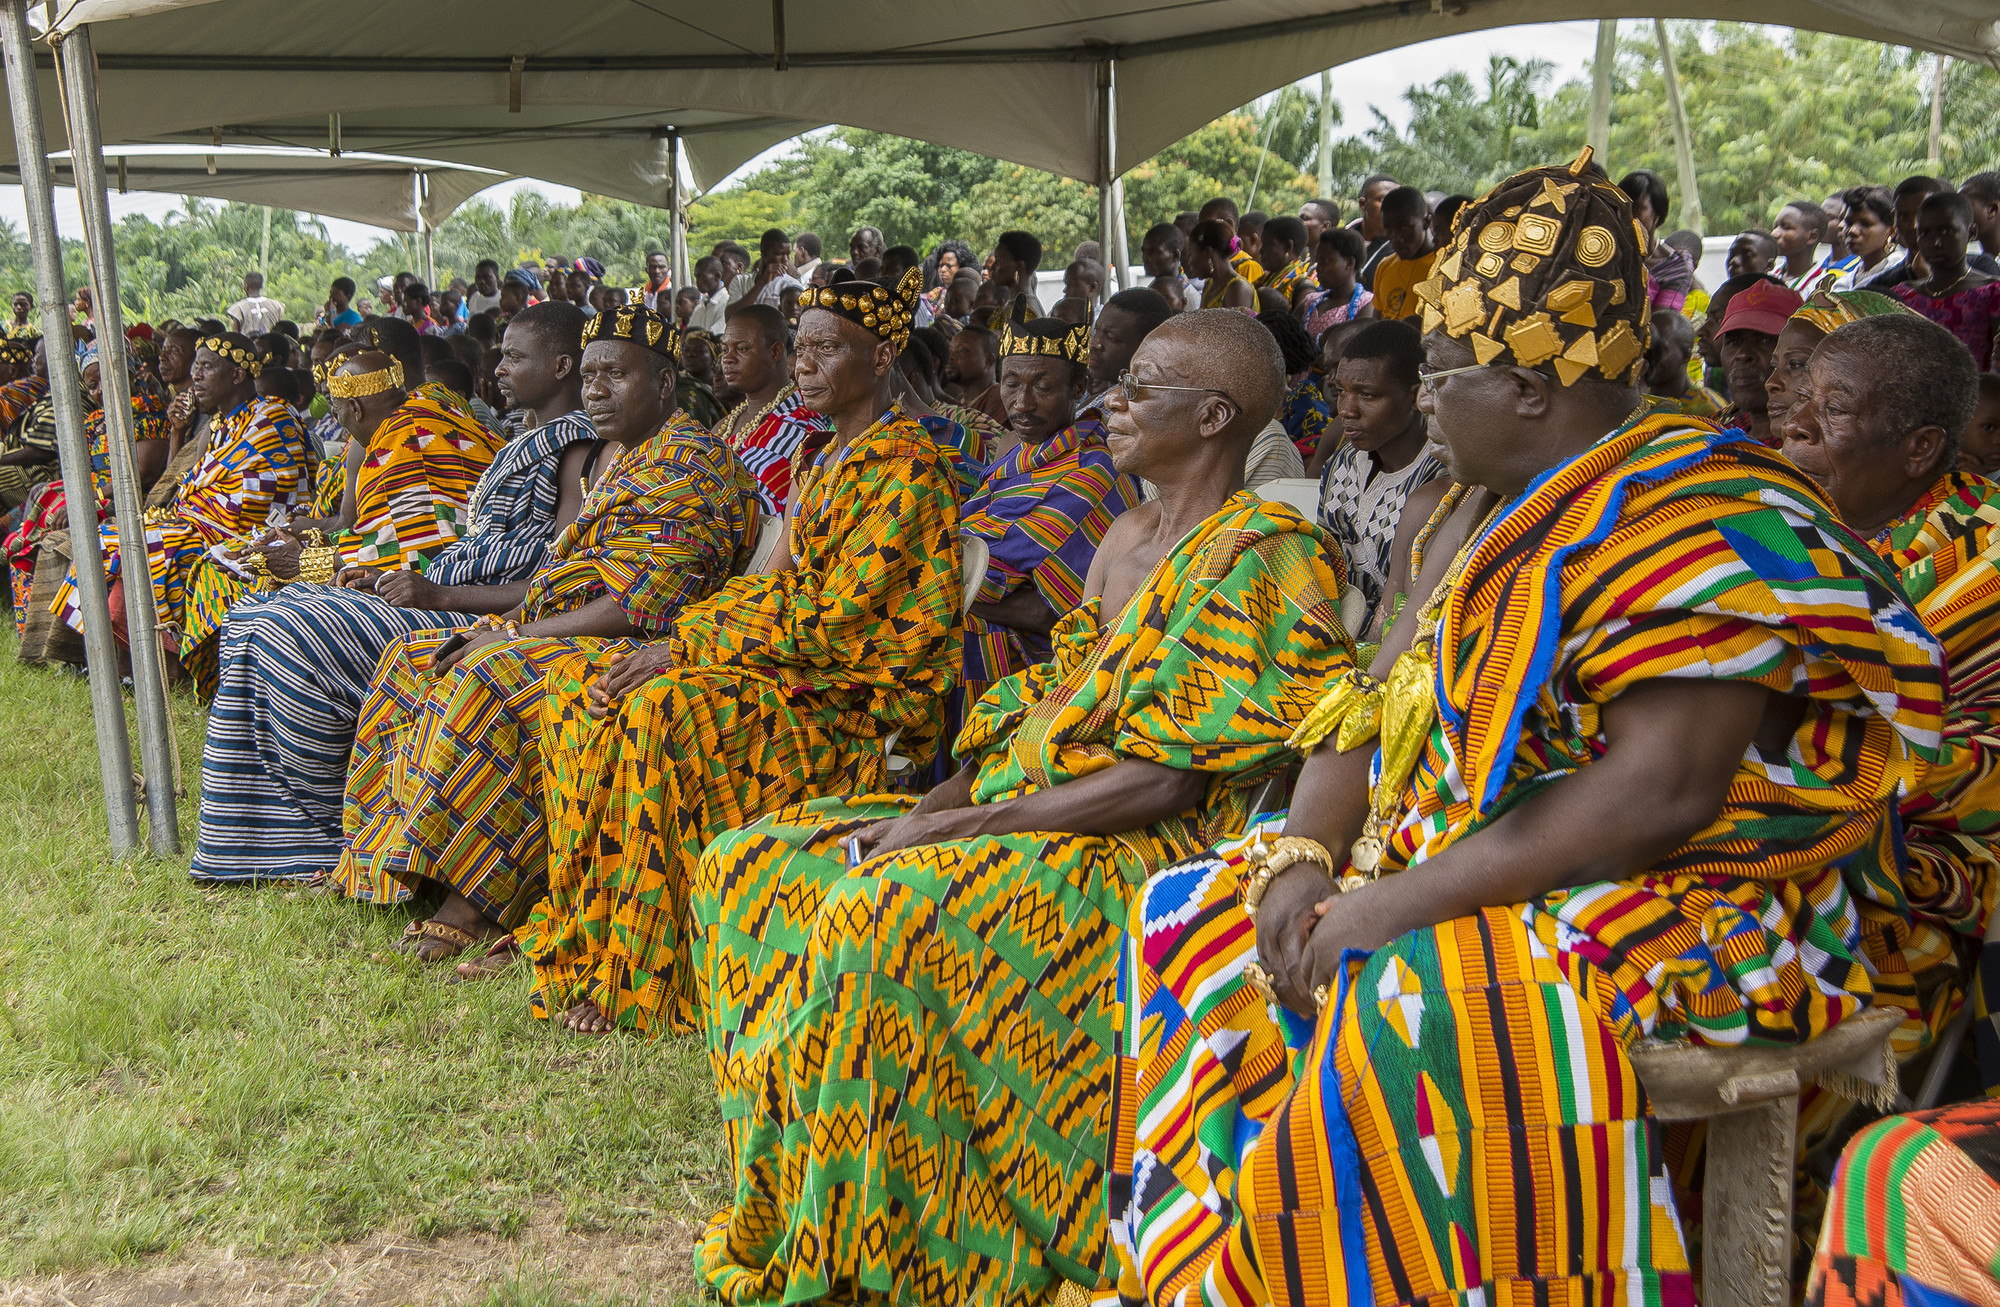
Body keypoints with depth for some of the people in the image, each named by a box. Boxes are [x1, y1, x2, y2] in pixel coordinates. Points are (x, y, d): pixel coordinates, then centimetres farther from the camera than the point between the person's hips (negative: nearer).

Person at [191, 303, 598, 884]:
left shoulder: (579, 446, -12)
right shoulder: (529, 442, 21)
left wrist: (439, 595, -21)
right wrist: (392, 579, 8)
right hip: (443, 598, 11)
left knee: (289, 636, -20)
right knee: (255, 616, 5)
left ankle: (330, 832, -5)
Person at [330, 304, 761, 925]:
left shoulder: (688, 463, -13)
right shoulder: (624, 459, 20)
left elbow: (640, 607, -22)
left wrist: (511, 635, -17)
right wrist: (500, 626, 1)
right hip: (574, 637, 11)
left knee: (486, 680, -31)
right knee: (412, 658, 6)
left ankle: (471, 900, -27)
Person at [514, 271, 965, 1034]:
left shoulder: (905, 465, -13)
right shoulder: (823, 457, 18)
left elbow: (836, 617, -19)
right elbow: (781, 584, 15)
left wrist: (689, 648, -16)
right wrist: (679, 641, -2)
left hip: (861, 697, -9)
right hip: (801, 663, 9)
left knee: (665, 712, -31)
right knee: (579, 702, -4)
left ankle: (636, 979, -21)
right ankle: (590, 937, -3)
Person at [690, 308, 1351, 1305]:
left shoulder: (1256, 557, -13)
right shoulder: (1127, 537, 16)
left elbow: (1169, 780, -19)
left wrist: (955, 827, -19)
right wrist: (934, 805, -1)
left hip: (1151, 849, -10)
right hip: (1017, 809, 10)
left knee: (879, 908, -33)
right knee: (752, 864, 1)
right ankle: (794, 1202, 4)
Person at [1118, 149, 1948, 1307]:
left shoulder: (1693, 517, -16)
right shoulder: (1490, 512, 14)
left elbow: (1660, 793, -26)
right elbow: (1377, 705, 11)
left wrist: (1403, 903, -25)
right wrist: (1304, 853, -8)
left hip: (1677, 914, -9)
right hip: (1442, 883, 9)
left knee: (1398, 1010, -35)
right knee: (1192, 920, -1)